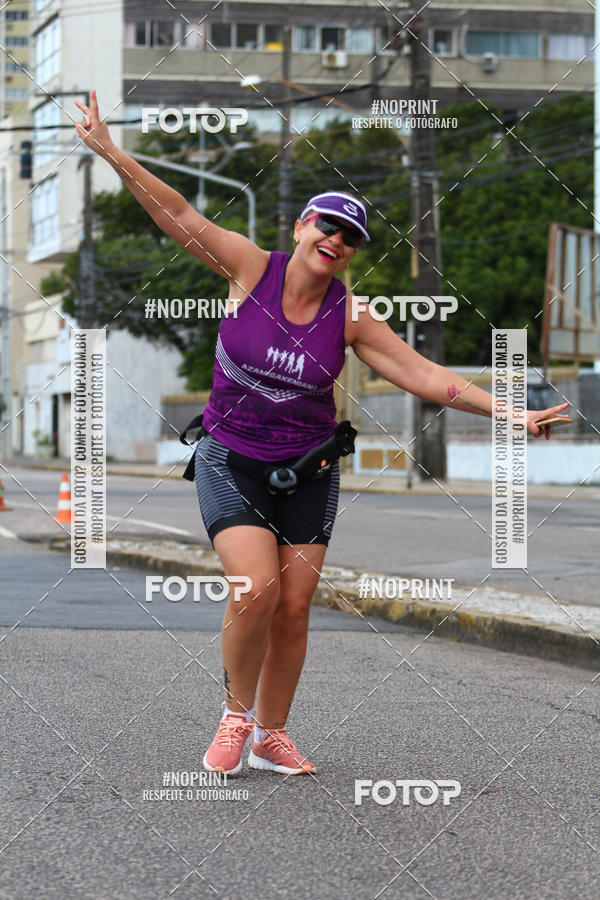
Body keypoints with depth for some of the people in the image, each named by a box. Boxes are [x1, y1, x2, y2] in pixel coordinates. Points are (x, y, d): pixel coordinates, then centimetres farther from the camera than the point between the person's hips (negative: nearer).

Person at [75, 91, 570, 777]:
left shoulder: (348, 316, -5)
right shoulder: (251, 268, -8)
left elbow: (425, 376, -5)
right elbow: (177, 214, -8)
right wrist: (111, 152, -12)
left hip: (307, 470, 2)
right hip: (231, 462, -2)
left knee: (294, 608, 0)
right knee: (257, 589, -20)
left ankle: (271, 737, 18)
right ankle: (235, 716, 3)